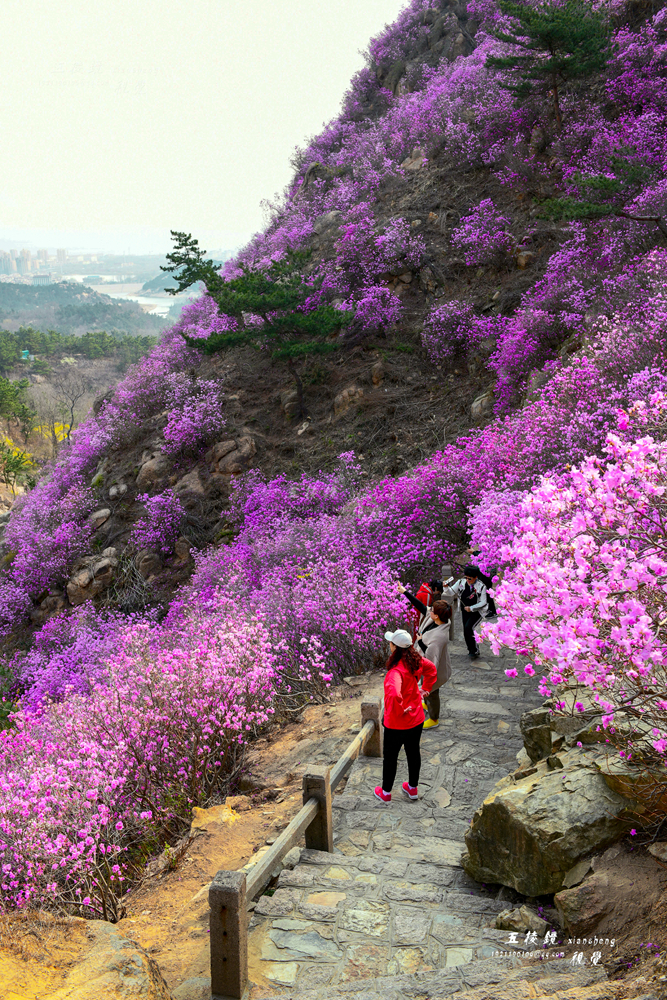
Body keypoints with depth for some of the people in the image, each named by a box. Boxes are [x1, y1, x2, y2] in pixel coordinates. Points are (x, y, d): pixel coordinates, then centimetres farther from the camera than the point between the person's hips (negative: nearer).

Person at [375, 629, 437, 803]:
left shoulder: (396, 670, -33)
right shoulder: (415, 660, -9)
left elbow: (394, 694, -49)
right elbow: (431, 669, 13)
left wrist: (398, 711, -31)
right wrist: (425, 688, 15)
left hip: (397, 723, -7)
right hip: (417, 719, 7)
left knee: (390, 756, 15)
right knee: (413, 752, 24)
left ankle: (385, 792, 34)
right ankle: (413, 788, 42)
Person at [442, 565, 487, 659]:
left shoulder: (481, 586, -14)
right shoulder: (461, 583, -4)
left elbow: (483, 603, -11)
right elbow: (451, 593, -1)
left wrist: (471, 608, -20)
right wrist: (446, 587, -22)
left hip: (476, 612, -5)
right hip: (464, 611, 5)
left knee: (468, 627, -23)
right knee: (466, 633, 7)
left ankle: (475, 650, -9)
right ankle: (471, 651, 27)